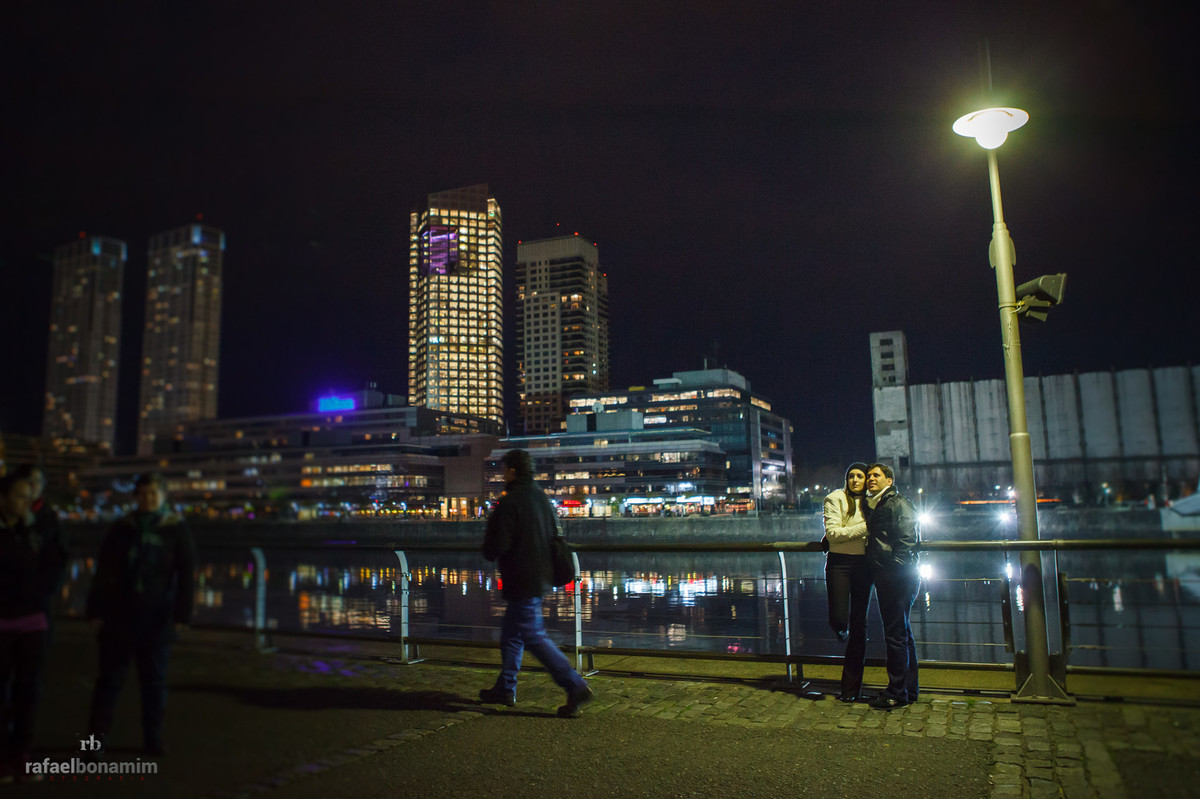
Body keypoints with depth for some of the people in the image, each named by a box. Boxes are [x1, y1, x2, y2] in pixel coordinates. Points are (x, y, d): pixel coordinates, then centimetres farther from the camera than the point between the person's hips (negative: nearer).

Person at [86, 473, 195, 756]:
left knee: (154, 679, 8)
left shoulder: (176, 530, 0)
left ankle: (153, 737, 19)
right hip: (119, 616, 1)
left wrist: (180, 615, -5)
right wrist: (97, 610, 1)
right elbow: (103, 572, 6)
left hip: (157, 619, -1)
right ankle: (97, 736, 13)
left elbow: (185, 576, -1)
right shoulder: (121, 529, 4)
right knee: (110, 676, 3)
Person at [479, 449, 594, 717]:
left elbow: (495, 547, -19)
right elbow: (554, 534, 17)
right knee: (511, 634, 20)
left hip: (521, 582, -9)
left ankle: (576, 687, -8)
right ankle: (505, 689, 30)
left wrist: (490, 552, 3)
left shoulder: (508, 503, -18)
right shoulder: (542, 498, 9)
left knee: (535, 637, -4)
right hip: (540, 577, 9)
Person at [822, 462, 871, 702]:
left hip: (863, 564, 4)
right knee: (838, 621, -14)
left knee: (859, 624, 4)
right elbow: (833, 533, -13)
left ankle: (851, 688, 12)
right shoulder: (835, 498, -2)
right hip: (839, 563, -4)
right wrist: (865, 527, -15)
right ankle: (843, 634, 26)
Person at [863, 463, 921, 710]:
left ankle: (897, 693, 4)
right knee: (901, 633, 16)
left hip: (898, 578, -10)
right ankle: (908, 690, 25)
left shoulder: (898, 504, -9)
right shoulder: (873, 506, 19)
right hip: (885, 578, 10)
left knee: (896, 634, -4)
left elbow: (907, 541, -17)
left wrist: (894, 569, -23)